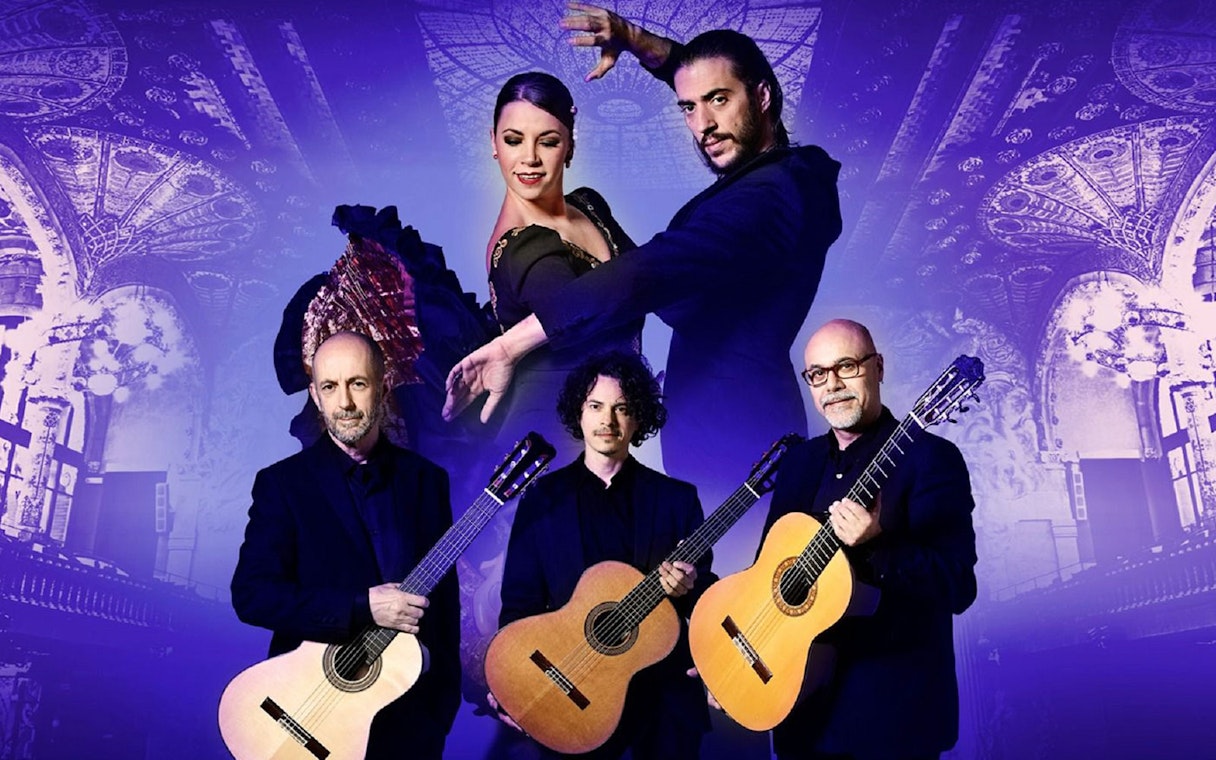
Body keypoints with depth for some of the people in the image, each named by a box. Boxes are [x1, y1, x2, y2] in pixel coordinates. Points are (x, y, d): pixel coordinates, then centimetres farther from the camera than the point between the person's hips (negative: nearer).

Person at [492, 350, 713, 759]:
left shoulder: (677, 497, 2)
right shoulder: (541, 496, 0)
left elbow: (707, 590, 3)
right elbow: (521, 599, 0)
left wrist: (688, 587, -19)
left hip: (664, 687, 1)